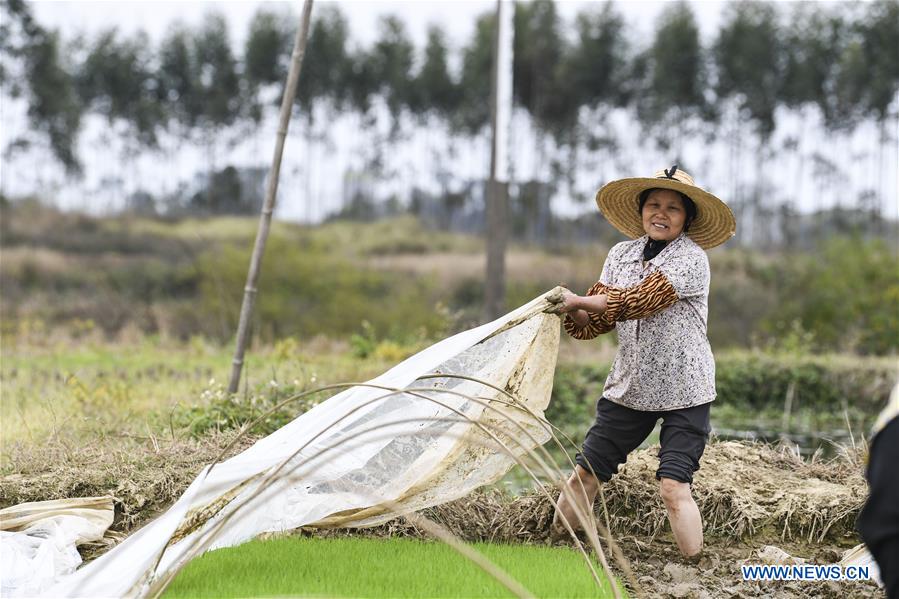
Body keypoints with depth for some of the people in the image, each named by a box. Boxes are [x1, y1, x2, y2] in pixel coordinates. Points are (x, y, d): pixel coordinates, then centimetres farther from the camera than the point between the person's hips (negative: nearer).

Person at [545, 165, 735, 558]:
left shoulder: (691, 259, -12)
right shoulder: (621, 255, 6)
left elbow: (642, 300, -24)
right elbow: (595, 323, 3)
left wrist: (580, 301, -20)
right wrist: (572, 312, -18)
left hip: (683, 392, -5)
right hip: (629, 387, 5)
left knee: (673, 485, -15)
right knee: (587, 471, 6)